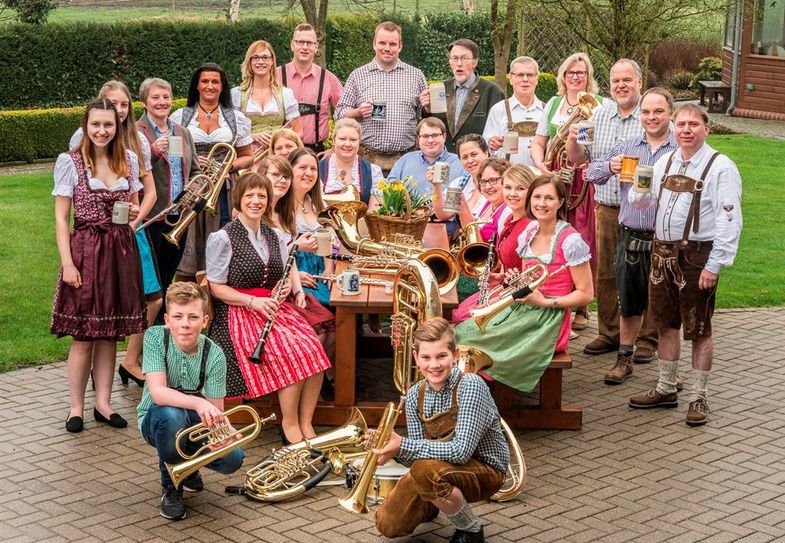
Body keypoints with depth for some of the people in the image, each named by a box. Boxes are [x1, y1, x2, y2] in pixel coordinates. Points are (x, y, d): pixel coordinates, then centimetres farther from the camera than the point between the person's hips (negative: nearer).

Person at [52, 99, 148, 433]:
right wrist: (67, 263, -12)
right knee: (83, 336, 0)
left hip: (121, 249, 4)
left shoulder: (129, 160, 7)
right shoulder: (70, 162, -5)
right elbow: (61, 218, -5)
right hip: (85, 250, -4)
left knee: (110, 333, 9)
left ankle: (103, 404, 18)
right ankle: (76, 408, 11)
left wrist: (135, 211, -4)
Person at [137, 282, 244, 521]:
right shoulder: (155, 337, -21)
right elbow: (157, 392, -33)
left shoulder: (214, 354, -17)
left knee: (233, 457, -25)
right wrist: (197, 403, -50)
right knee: (172, 414, -39)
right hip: (156, 420, -2)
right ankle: (170, 486, -10)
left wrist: (224, 431, -41)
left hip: (195, 421, 2)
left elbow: (216, 412, -16)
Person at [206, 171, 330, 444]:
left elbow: (289, 271, 22)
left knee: (313, 349, -21)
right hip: (239, 312, -6)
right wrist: (253, 301, -18)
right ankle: (290, 425, -12)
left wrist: (295, 288, -2)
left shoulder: (273, 235, 14)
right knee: (291, 355, -28)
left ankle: (306, 424, -13)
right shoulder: (222, 238, -5)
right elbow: (216, 287, -7)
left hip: (275, 307, 6)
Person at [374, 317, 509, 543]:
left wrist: (402, 445, -32)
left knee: (426, 470, -34)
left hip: (485, 470, -6)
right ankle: (432, 505, 29)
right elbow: (417, 455, -4)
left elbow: (460, 451, -32)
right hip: (442, 467, 6)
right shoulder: (415, 395, -5)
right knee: (388, 524, -3)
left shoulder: (470, 385, -25)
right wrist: (391, 447, -24)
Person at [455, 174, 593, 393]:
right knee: (461, 334, -11)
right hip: (521, 309, 7)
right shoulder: (528, 233, 8)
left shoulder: (570, 241, -14)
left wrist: (546, 302, -18)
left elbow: (585, 294, -11)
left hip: (549, 320, -7)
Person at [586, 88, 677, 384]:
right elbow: (592, 172, 14)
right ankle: (624, 359, 28)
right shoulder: (626, 147, 10)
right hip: (630, 236, 4)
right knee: (629, 303, 14)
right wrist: (610, 167, -5)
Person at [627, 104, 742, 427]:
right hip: (663, 252, 6)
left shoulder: (720, 167, -10)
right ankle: (666, 390, 29)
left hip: (697, 256, -6)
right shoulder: (665, 162, 10)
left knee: (699, 330, 3)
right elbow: (641, 202, 19)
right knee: (666, 324, 15)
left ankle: (699, 398, 14)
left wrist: (715, 266, -19)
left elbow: (729, 221, -14)